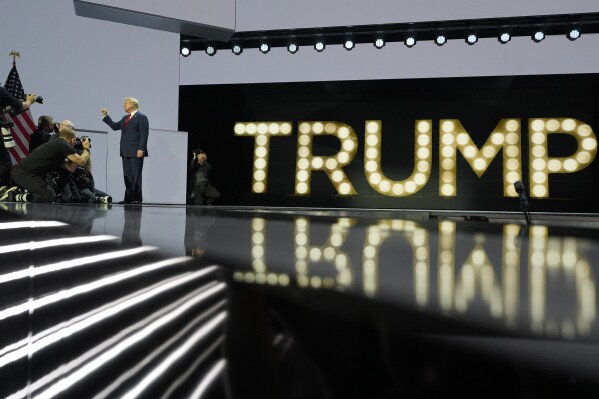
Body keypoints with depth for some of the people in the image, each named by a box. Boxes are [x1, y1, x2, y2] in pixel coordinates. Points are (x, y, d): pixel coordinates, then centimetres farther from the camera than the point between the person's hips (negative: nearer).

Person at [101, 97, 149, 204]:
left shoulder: (141, 117, -4)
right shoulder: (125, 118, 20)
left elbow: (144, 134, -11)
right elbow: (114, 126, 24)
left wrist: (141, 149, -19)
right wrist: (105, 116, 18)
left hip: (136, 152, -8)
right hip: (126, 152, 8)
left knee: (136, 175, -4)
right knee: (127, 176, 7)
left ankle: (137, 198, 0)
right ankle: (128, 198, 10)